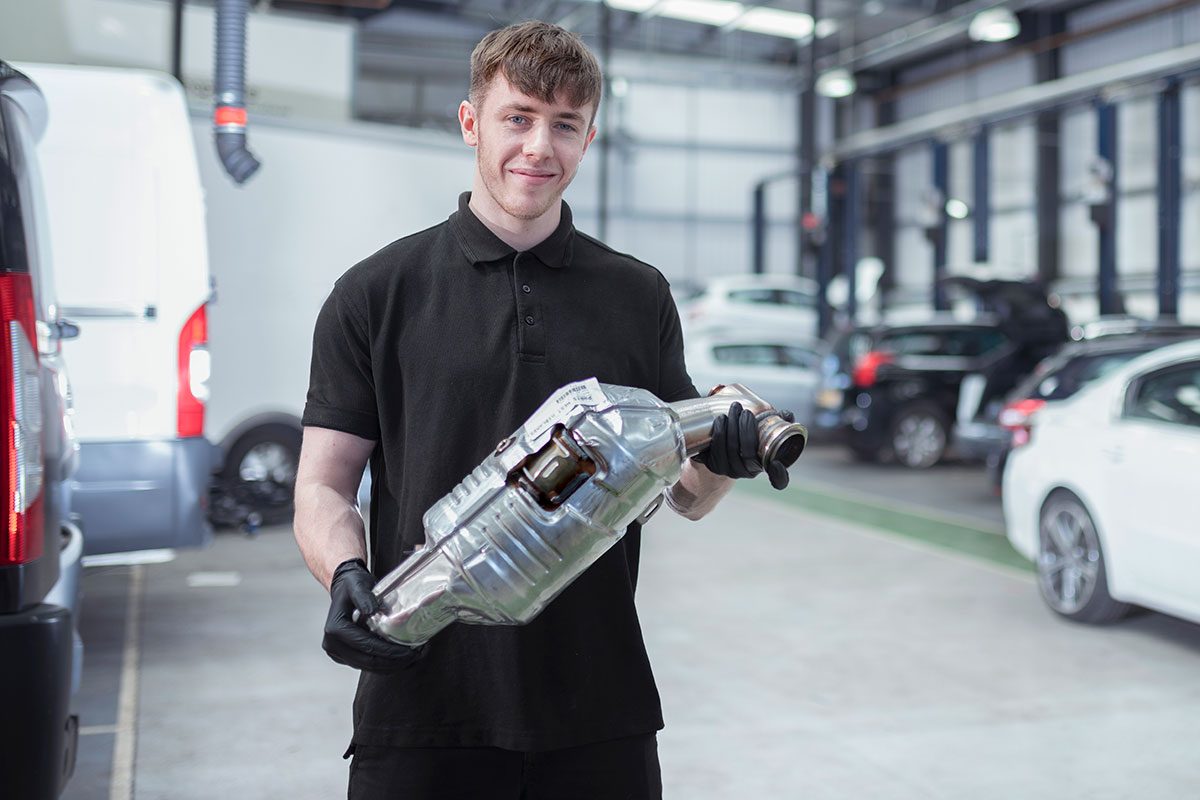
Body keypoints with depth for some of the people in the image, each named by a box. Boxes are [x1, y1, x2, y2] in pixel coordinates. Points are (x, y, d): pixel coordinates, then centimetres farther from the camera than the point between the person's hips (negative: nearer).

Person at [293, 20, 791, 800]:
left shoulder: (640, 297, 7)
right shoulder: (377, 294, 0)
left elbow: (686, 494, 9)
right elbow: (325, 483, 0)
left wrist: (725, 459, -13)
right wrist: (346, 576, -19)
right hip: (423, 704, -2)